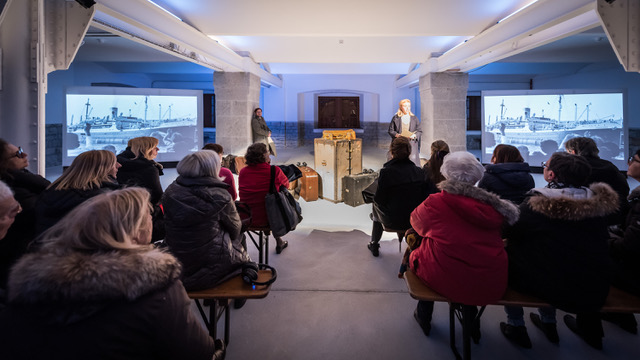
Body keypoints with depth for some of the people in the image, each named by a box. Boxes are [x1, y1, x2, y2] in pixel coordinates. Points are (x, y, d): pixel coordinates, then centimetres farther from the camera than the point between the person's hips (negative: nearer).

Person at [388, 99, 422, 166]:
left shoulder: (414, 118, 10)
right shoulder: (395, 118, 6)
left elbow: (420, 131, 9)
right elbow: (391, 130, 5)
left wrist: (414, 135, -12)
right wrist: (397, 135, -15)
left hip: (411, 144, 1)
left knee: (412, 162, -9)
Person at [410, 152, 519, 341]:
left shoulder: (434, 202, -11)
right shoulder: (492, 205, -2)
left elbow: (415, 220, 9)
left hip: (447, 282, -4)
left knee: (416, 253, 21)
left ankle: (424, 316, 38)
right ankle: (472, 320, 42)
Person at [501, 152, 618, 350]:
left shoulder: (537, 205, -21)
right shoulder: (601, 202, -6)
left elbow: (507, 232, -7)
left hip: (554, 291, -5)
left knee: (507, 256, 14)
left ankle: (516, 327, 25)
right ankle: (548, 322, 42)